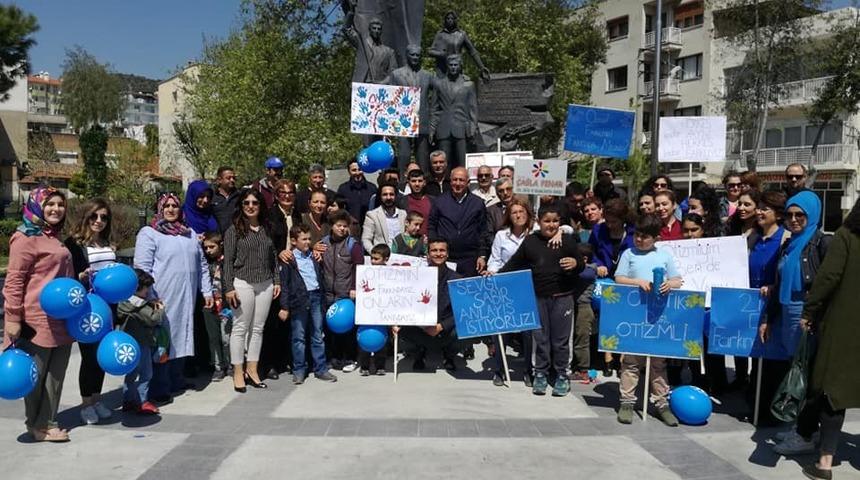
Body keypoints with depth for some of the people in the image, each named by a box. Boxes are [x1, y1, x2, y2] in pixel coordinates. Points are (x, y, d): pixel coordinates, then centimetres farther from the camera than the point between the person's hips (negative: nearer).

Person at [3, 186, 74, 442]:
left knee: (56, 375, 12)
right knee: (36, 376, 4)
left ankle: (47, 422, 22)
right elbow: (14, 281, -13)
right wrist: (13, 319, -16)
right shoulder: (25, 238, -9)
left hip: (62, 320, 8)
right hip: (38, 320, -8)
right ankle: (38, 425, 16)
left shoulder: (56, 238, 17)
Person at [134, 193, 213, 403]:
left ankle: (176, 381, 24)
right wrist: (149, 297, -15)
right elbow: (142, 268, -9)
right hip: (162, 299, -6)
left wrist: (207, 291, 14)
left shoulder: (190, 234, 17)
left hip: (187, 299, 6)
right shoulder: (149, 233, -1)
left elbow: (202, 265, 19)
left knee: (181, 337, 12)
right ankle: (159, 388, 5)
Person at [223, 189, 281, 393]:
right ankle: (238, 373, 10)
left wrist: (277, 281, 10)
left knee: (258, 328, 8)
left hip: (265, 284, 4)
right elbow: (228, 260, -5)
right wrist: (229, 288, -10)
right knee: (240, 328, 0)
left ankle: (252, 370, 18)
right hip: (243, 283, -4)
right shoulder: (234, 230, -2)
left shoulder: (266, 229, 11)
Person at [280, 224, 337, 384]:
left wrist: (324, 297, 13)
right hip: (299, 299, -5)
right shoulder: (288, 260, -2)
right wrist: (284, 307, -9)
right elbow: (284, 284, -4)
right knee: (299, 337, 3)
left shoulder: (314, 256, 14)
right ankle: (299, 371, 14)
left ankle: (321, 369, 16)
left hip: (316, 297, 5)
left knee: (318, 335, 9)